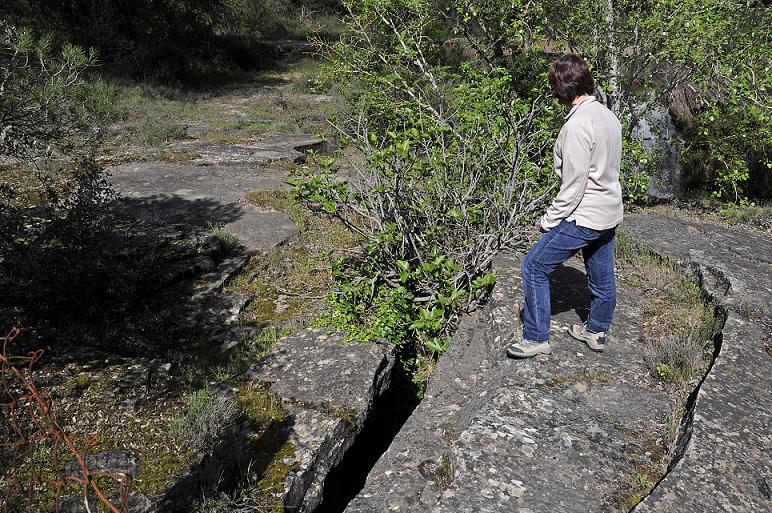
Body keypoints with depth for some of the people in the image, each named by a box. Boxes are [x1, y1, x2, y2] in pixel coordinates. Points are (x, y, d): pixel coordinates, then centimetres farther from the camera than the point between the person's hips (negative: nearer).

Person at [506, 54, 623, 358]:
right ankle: (596, 332, 38)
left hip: (584, 217, -9)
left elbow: (573, 183, -22)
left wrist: (550, 219, -10)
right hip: (609, 213, 9)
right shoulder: (608, 115, 6)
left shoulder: (578, 124, -23)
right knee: (602, 276, 20)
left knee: (535, 267, 0)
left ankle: (536, 339, 8)